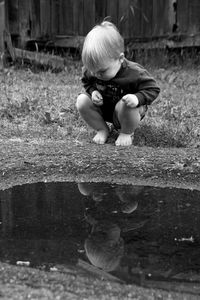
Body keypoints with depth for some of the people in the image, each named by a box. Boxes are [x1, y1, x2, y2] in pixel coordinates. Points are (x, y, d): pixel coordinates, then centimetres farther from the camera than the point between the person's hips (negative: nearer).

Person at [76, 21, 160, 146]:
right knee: (82, 100, -19)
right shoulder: (92, 70, -17)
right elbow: (87, 83, 5)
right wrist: (93, 91, -19)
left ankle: (127, 133, -6)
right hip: (103, 110, 4)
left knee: (125, 106, -39)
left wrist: (137, 98, -42)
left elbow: (153, 89, -22)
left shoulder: (134, 73, -30)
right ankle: (102, 129, 0)